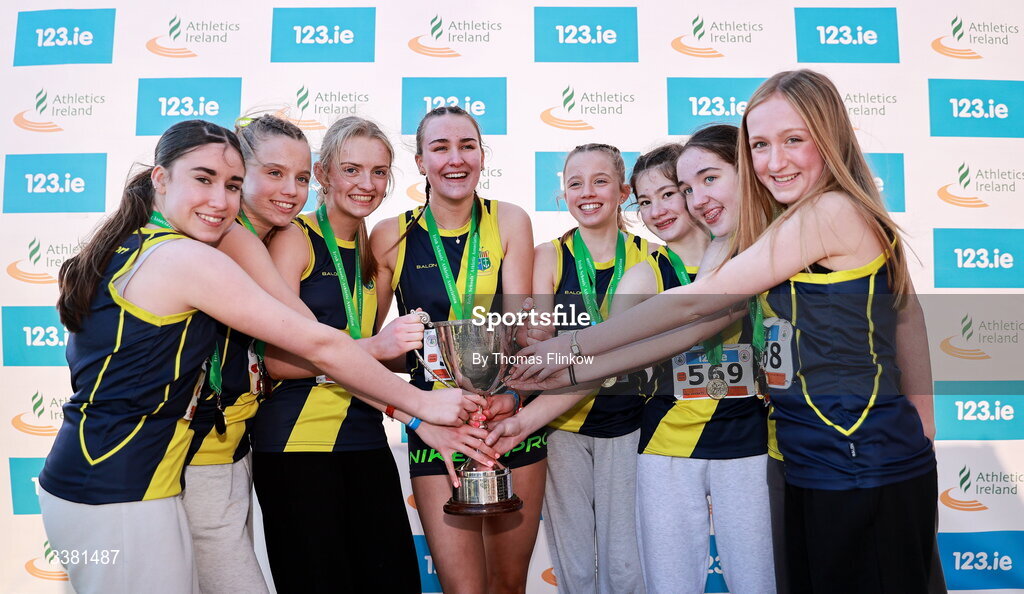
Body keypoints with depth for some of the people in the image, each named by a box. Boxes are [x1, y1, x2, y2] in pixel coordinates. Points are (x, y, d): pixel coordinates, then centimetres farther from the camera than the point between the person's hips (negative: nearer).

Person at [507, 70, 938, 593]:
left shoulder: (832, 211, -16)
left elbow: (695, 301, -15)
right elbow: (710, 322, 6)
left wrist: (573, 346, -7)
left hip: (862, 470, -8)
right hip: (820, 467, 8)